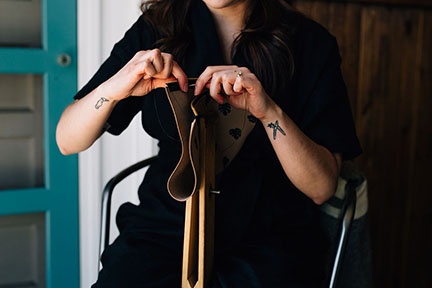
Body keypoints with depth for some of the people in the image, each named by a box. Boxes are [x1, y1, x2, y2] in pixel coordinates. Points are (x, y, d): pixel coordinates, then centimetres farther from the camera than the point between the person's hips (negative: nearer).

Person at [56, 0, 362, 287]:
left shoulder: (311, 42, -2)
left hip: (267, 236, -1)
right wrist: (113, 88, -19)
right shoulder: (156, 29, 3)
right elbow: (67, 142, 0)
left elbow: (322, 188, -7)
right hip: (166, 225, 2)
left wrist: (270, 112, -22)